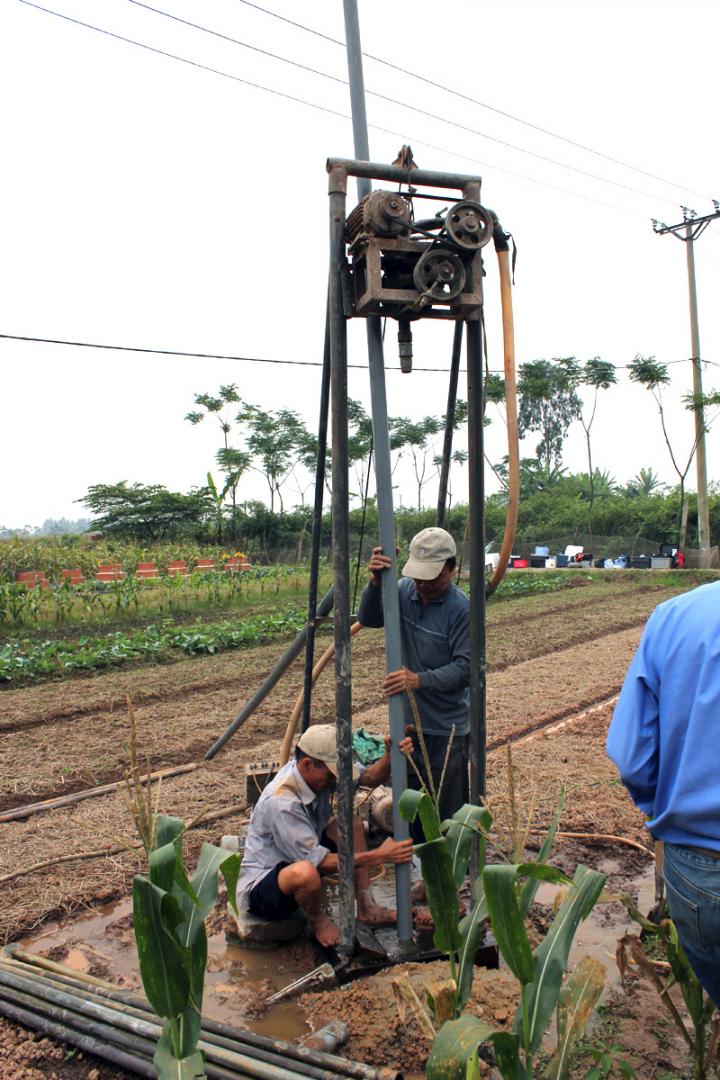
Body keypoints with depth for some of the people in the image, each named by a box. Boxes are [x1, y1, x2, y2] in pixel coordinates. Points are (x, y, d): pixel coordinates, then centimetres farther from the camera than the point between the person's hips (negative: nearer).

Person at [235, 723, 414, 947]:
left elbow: (371, 777, -9)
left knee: (351, 824, -3)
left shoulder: (318, 772, -10)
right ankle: (318, 919, -4)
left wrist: (389, 757, -31)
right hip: (261, 885, -8)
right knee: (306, 873, -39)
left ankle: (366, 908, 3)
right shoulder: (281, 802, -33)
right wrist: (378, 856, -30)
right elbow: (319, 861, -31)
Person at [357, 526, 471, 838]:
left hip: (447, 728, -5)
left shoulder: (461, 609, -17)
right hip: (407, 720, 6)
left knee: (448, 812, 6)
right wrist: (375, 583, -24)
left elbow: (465, 668, -19)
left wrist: (420, 680, -32)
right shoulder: (404, 590, -2)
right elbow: (367, 618, -6)